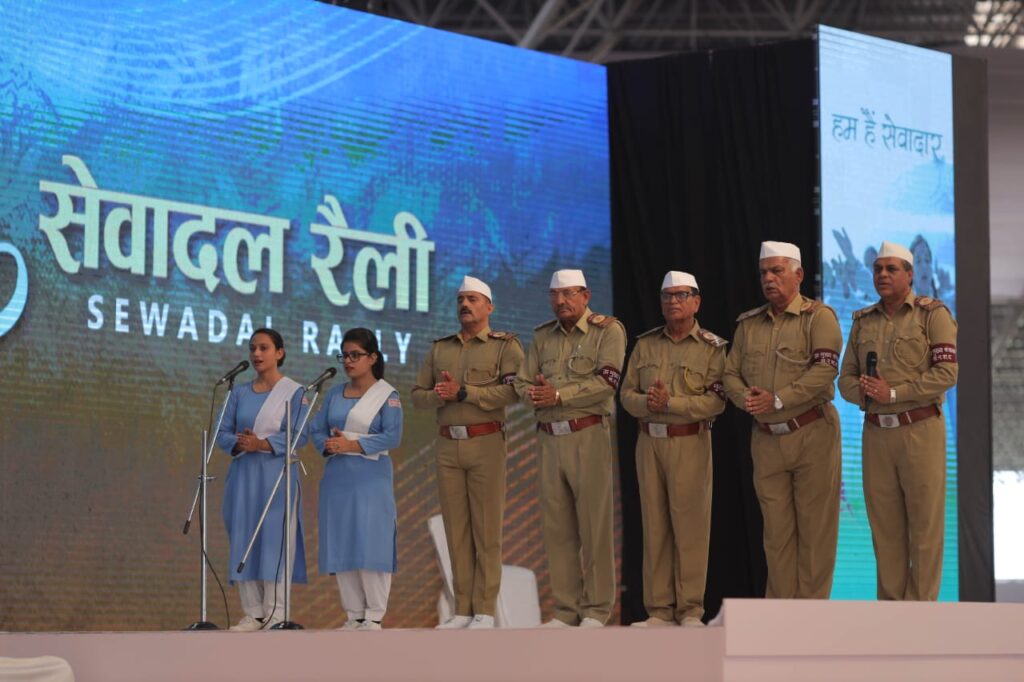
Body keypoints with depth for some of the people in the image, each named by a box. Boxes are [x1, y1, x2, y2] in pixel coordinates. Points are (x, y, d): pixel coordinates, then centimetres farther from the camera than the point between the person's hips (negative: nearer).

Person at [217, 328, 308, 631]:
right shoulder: (239, 393, 14)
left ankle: (276, 614, -6)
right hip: (243, 473, 5)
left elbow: (298, 436, -9)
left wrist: (262, 444, -21)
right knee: (244, 541, 2)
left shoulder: (293, 391, 0)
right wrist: (239, 443, -14)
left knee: (274, 539, -8)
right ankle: (253, 614, 5)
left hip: (276, 474, -5)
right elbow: (222, 433, 8)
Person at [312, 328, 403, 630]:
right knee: (341, 546, 4)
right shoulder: (334, 394, 15)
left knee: (371, 545, -9)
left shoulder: (387, 395, -1)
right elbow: (317, 430, 11)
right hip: (337, 477, 5)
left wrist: (352, 445, -18)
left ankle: (374, 617, -4)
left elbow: (392, 436, -12)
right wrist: (329, 445, -11)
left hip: (371, 478, -5)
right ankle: (354, 615, 10)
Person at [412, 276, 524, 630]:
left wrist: (462, 393, -16)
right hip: (448, 444, 5)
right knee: (456, 530, 5)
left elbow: (511, 391, -14)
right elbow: (418, 395, 12)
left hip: (486, 443, -5)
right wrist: (439, 396, -9)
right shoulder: (440, 349, 17)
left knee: (486, 529, -4)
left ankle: (485, 611, -2)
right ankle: (462, 610, 8)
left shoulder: (505, 345, 1)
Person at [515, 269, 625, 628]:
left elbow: (607, 381, -13)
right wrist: (534, 393, -9)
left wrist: (559, 395, -15)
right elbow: (522, 381, 14)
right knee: (556, 526, 5)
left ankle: (596, 610, 1)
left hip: (588, 435, -5)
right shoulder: (543, 336, 17)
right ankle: (566, 609, 10)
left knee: (594, 524, -4)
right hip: (550, 437, 6)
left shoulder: (607, 330, -1)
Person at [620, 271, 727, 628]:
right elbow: (627, 392, 9)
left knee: (690, 525, -5)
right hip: (649, 441, 4)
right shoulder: (645, 344, 12)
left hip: (690, 442, -4)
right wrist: (646, 402, -13)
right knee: (655, 524, 4)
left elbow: (716, 400, -10)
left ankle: (690, 609, 1)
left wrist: (671, 403, -17)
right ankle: (659, 608, 9)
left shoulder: (712, 347, 0)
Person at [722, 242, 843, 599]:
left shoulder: (818, 316, -4)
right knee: (776, 529, 6)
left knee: (815, 527, -2)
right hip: (766, 438, 5)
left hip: (811, 433, -5)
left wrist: (777, 400, -19)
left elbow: (825, 369, -16)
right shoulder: (748, 324, 14)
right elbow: (730, 373, 12)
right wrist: (746, 398, -10)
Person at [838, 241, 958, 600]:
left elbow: (946, 373, -11)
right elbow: (846, 378, 13)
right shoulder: (863, 321, 14)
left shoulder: (933, 314, -1)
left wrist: (893, 393, -15)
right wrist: (865, 393, -11)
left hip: (920, 429, -4)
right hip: (876, 432, 5)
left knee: (924, 524, -3)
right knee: (884, 525, 5)